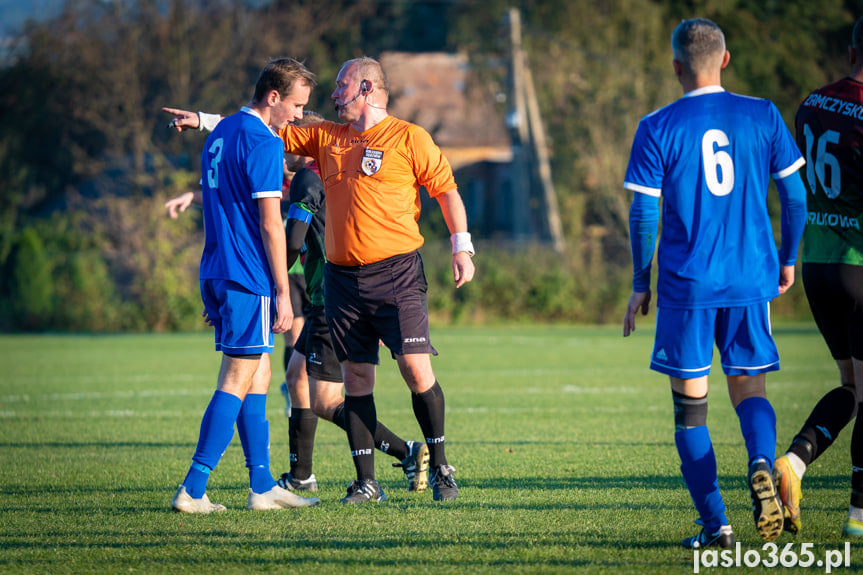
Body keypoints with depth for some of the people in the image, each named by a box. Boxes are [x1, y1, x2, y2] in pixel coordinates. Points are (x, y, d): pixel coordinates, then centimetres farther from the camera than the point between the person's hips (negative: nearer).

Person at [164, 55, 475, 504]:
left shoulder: (408, 138, 0)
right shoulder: (325, 137, 14)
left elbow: (446, 189, 1)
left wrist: (461, 247, -7)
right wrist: (202, 121, 14)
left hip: (397, 273, -5)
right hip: (342, 277, 5)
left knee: (417, 370, -11)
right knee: (355, 377, 2)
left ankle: (440, 467, 4)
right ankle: (365, 482, 6)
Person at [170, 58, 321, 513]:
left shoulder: (220, 134, 17)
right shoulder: (263, 142, -12)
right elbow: (270, 224, -15)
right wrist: (283, 292, -12)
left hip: (217, 274, 9)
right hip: (248, 279, -9)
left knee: (258, 375, 14)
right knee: (236, 383, -7)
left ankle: (262, 487, 16)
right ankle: (192, 490, -11)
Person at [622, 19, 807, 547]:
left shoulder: (658, 128, -4)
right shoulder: (763, 116, 2)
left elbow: (644, 212, -4)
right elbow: (795, 194, 5)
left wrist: (640, 284, 6)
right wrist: (788, 259, 19)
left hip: (686, 285, -2)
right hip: (752, 280, 2)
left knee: (690, 405, 7)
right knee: (749, 387, 12)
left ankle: (715, 524, 2)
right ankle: (763, 465, -19)